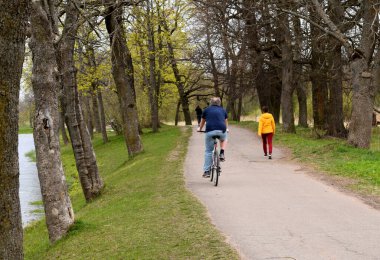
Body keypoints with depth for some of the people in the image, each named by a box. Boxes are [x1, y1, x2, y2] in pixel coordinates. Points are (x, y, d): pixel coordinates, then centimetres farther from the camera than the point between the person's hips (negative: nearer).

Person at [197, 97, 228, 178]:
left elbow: (202, 121, 35)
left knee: (208, 151, 9)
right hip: (221, 131, 1)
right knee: (224, 139, 37)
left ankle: (206, 171, 7)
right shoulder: (223, 110, 22)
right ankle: (222, 154, 17)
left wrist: (200, 128, 54)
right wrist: (226, 129, 59)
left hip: (210, 131, -1)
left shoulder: (206, 110, 19)